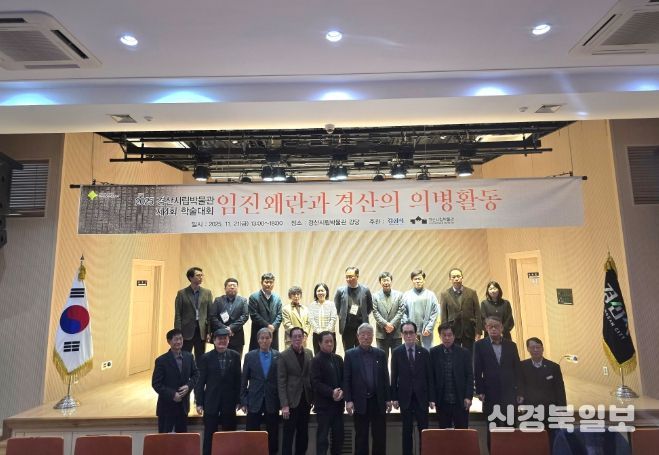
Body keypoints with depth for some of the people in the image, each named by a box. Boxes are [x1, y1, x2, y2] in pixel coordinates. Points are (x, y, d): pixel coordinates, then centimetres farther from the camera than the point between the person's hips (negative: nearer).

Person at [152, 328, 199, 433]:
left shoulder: (189, 356, -1)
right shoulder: (161, 360, -13)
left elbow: (195, 374, 8)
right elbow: (156, 384, -13)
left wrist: (189, 386, -11)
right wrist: (172, 395, -19)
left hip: (183, 404, 4)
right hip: (167, 406, -4)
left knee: (182, 434, 16)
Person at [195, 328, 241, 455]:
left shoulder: (235, 356, -1)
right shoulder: (206, 357, -5)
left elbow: (238, 379, 1)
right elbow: (201, 381, -3)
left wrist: (238, 400, 0)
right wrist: (199, 403, -4)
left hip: (229, 401, 1)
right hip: (211, 401, -1)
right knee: (209, 435, 9)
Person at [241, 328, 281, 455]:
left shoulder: (278, 356, -1)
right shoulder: (250, 356, 1)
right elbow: (244, 380, 3)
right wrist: (243, 401, -1)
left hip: (272, 401, 0)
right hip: (254, 401, 0)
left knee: (272, 434, 8)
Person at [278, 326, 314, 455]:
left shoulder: (309, 353, 5)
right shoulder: (284, 356, -9)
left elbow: (312, 376, 9)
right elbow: (281, 382, -11)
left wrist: (313, 397, 5)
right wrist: (284, 405, -15)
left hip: (306, 400, 5)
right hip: (291, 401, -4)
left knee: (303, 434, 14)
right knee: (288, 435, 3)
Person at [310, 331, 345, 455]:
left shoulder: (338, 359, 10)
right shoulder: (316, 360, -8)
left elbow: (343, 378, 10)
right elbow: (316, 383, -14)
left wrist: (341, 391, -9)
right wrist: (331, 392, -22)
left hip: (338, 402, 5)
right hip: (324, 403, -5)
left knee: (339, 434, 10)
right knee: (323, 435, 2)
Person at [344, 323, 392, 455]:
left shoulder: (380, 353, 5)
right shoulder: (350, 354, -1)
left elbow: (385, 378, 7)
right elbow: (346, 380, -3)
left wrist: (388, 399, 4)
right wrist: (348, 400, -9)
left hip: (378, 401, 2)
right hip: (360, 402, -2)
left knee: (380, 436, 8)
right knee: (361, 437, 8)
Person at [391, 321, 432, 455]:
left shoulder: (424, 352, 1)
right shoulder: (397, 352, -1)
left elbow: (429, 376, 3)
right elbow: (394, 377, 0)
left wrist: (431, 397, 0)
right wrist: (394, 397, -3)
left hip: (422, 397, 1)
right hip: (405, 397, 0)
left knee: (423, 429, 6)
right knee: (407, 430, 8)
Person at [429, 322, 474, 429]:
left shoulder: (464, 353, 1)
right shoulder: (434, 353, -1)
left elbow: (470, 376, 2)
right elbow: (431, 377, 0)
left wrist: (468, 397, -6)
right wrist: (432, 398, -5)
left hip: (461, 401, 0)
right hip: (442, 402, 0)